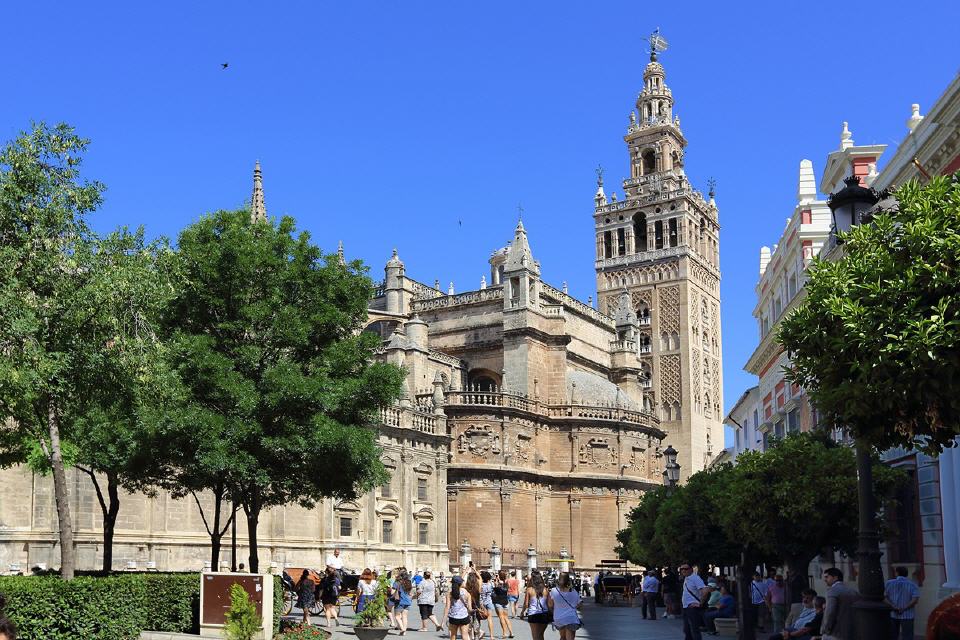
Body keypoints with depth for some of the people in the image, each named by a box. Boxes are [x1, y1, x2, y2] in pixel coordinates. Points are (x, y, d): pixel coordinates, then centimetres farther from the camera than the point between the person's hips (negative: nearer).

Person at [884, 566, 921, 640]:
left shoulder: (889, 583, 2)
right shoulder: (913, 585, -1)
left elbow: (884, 597, -6)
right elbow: (915, 600, -14)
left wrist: (893, 607, -14)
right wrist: (904, 608, -12)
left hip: (892, 614, 2)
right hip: (907, 615, -2)